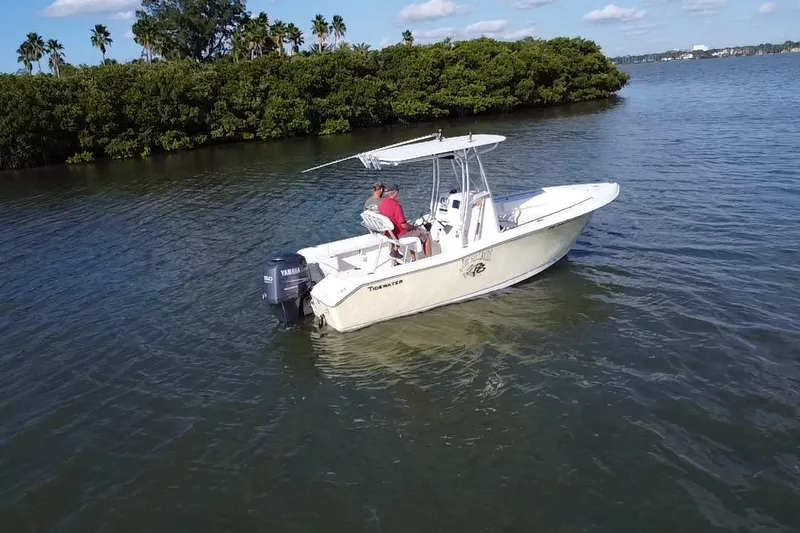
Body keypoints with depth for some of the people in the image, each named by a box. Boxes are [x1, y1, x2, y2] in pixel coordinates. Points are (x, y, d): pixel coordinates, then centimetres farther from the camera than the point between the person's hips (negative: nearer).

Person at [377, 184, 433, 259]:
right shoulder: (396, 205, -26)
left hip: (389, 233, 9)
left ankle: (414, 259, 33)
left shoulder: (381, 204, -1)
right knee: (427, 235, 9)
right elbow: (404, 225, -26)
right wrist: (414, 227, -6)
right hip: (400, 235, -8)